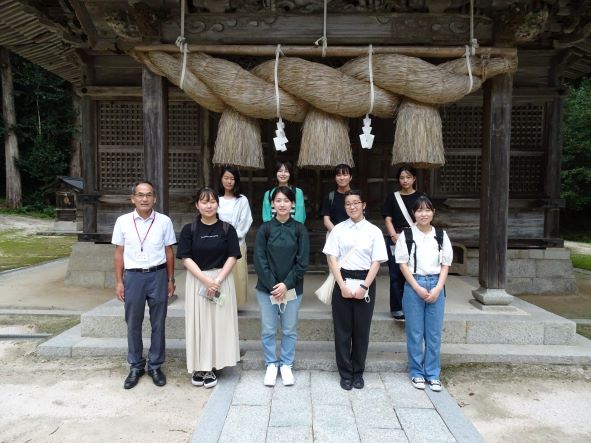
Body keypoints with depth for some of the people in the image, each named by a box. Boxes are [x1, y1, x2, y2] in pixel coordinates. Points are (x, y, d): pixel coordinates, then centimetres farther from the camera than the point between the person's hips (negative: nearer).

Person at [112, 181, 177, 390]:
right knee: (133, 324, 11)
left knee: (158, 324, 9)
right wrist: (119, 282, 2)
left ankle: (155, 366, 25)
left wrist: (171, 280, 4)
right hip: (133, 276, 1)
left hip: (157, 275, 0)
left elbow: (169, 252, 3)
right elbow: (119, 253, 4)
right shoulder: (123, 221, -2)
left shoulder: (164, 221, -3)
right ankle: (135, 367, 27)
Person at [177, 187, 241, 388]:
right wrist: (206, 280, -15)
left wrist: (217, 280, -14)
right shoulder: (189, 229, 0)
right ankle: (198, 367, 19)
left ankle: (211, 367, 16)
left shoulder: (227, 229, -1)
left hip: (222, 280, 0)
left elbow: (232, 257, -3)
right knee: (198, 323, 5)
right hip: (197, 281, 0)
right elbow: (186, 258, -5)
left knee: (219, 322, 3)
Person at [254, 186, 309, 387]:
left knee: (289, 329, 10)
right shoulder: (265, 228, -2)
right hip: (267, 288, 0)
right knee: (268, 329, 8)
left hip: (292, 288, 0)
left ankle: (286, 365, 28)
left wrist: (286, 284, -12)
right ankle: (271, 364, 27)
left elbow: (303, 261, -5)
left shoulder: (300, 229, -2)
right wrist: (273, 285, -12)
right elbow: (259, 260, -5)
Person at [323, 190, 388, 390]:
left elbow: (376, 262, -2)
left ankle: (358, 372, 25)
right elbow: (332, 259, -2)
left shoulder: (373, 231, 1)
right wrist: (342, 286, -11)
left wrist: (364, 287, -10)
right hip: (342, 282, 0)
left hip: (365, 284, 0)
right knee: (342, 329, 6)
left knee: (361, 329, 8)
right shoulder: (338, 229, 2)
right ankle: (345, 373, 20)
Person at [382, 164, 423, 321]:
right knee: (396, 275, 1)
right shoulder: (392, 197, 11)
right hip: (395, 241, 0)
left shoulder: (420, 197, 10)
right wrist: (394, 235, -10)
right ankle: (397, 309, 8)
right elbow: (388, 219, 6)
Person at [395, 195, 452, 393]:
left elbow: (445, 264, 6)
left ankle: (433, 374, 20)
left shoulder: (441, 235, 5)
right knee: (415, 333, 5)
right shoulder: (406, 235, -2)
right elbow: (403, 264, -4)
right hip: (413, 285, -2)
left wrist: (437, 288, -6)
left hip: (436, 285, 2)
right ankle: (417, 373, 19)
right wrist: (418, 288, -10)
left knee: (434, 333, 7)